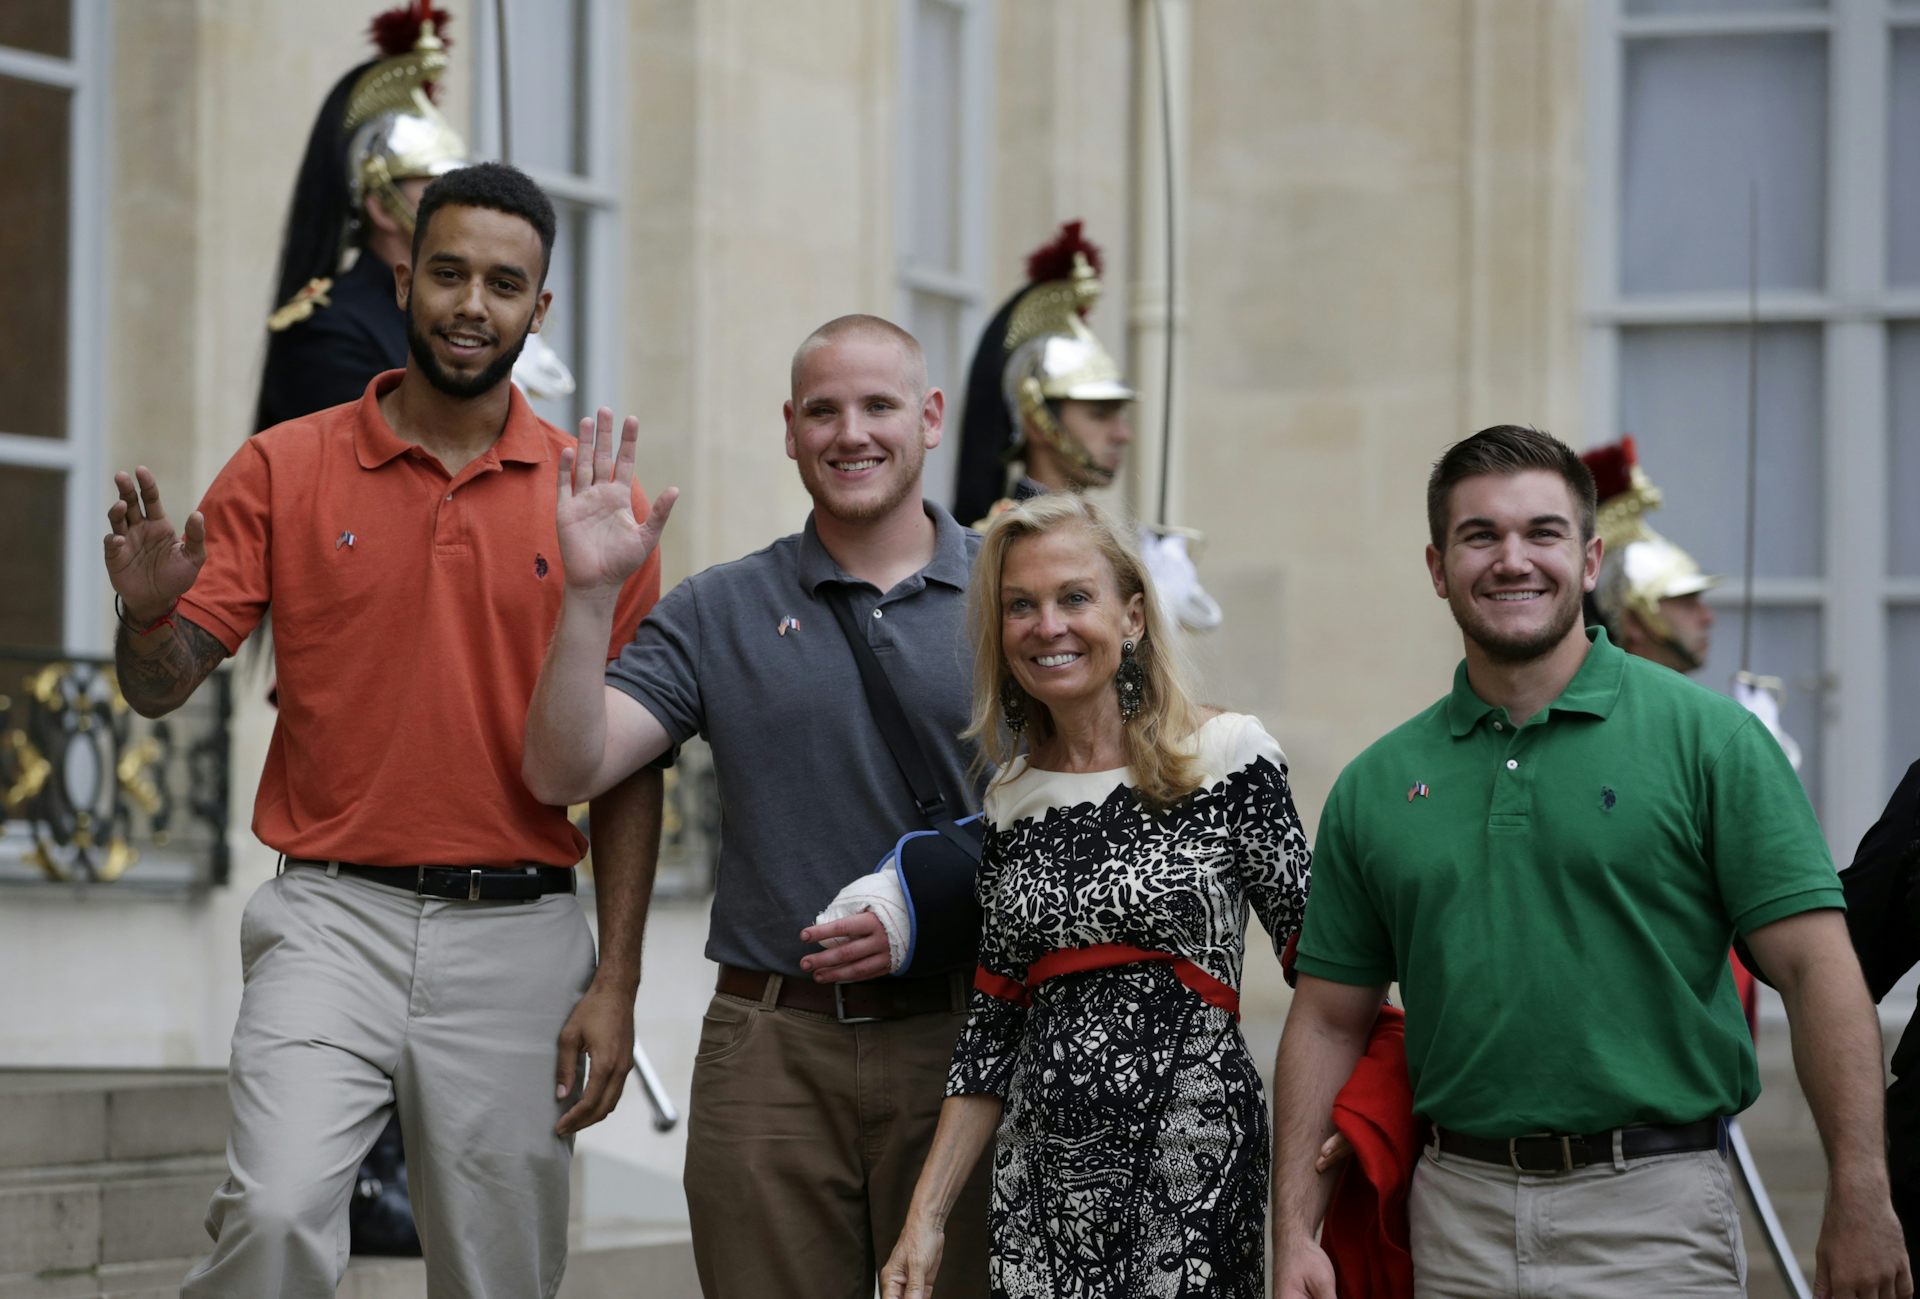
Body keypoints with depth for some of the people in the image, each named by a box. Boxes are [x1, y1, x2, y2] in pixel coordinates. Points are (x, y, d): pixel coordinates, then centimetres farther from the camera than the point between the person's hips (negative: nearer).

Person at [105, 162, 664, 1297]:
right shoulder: (285, 469, 4)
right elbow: (162, 687, 3)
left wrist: (617, 982, 0)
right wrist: (148, 614, -20)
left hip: (517, 935, 1)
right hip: (333, 917, -1)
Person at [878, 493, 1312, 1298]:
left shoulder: (1228, 758, -5)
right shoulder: (1011, 803, 9)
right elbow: (992, 1034, 13)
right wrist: (925, 1218, 7)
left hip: (1193, 1170, -4)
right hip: (1039, 1181, 4)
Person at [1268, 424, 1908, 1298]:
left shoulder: (1706, 737, -3)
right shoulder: (1377, 785, 9)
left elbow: (1815, 970, -7)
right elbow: (1329, 1021, 13)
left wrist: (1861, 1201, -14)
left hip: (1651, 1210, -4)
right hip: (1457, 1217, 4)